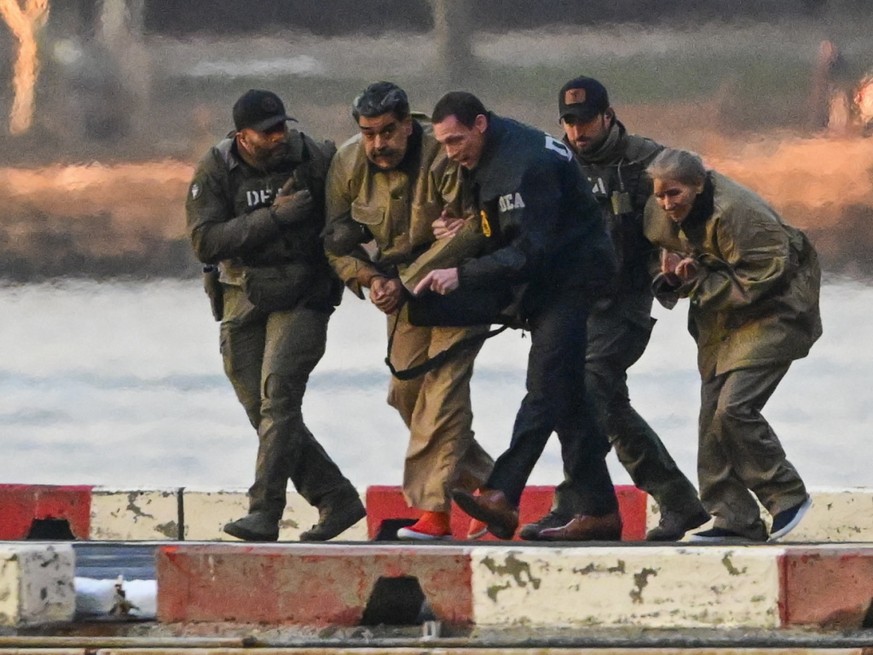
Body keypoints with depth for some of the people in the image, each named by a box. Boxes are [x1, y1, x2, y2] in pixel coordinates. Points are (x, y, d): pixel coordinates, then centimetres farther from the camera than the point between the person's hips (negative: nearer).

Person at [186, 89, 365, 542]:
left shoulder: (316, 160, -5)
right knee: (264, 412, 4)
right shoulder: (215, 172, -4)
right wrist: (274, 217, -23)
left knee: (278, 391, -20)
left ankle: (264, 512, -24)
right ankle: (337, 500, 17)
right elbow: (206, 242, -15)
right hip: (244, 300, 3)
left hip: (302, 297, -3)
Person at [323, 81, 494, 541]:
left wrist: (405, 283, -28)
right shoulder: (348, 164, -6)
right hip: (402, 284, 7)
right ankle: (484, 481, 19)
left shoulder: (444, 158, -24)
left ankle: (433, 508, -19)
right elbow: (337, 239, 2)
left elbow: (463, 233, -27)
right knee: (407, 390, 4)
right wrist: (369, 278, -15)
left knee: (442, 385, -17)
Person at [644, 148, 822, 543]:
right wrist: (672, 276, -11)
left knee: (734, 409, -20)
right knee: (712, 415, 2)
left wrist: (700, 282, -22)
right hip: (721, 325, 9)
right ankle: (735, 520, 6)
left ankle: (788, 495, -4)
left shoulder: (736, 213, -26)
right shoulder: (665, 216, 0)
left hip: (772, 315, -9)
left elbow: (766, 278, -25)